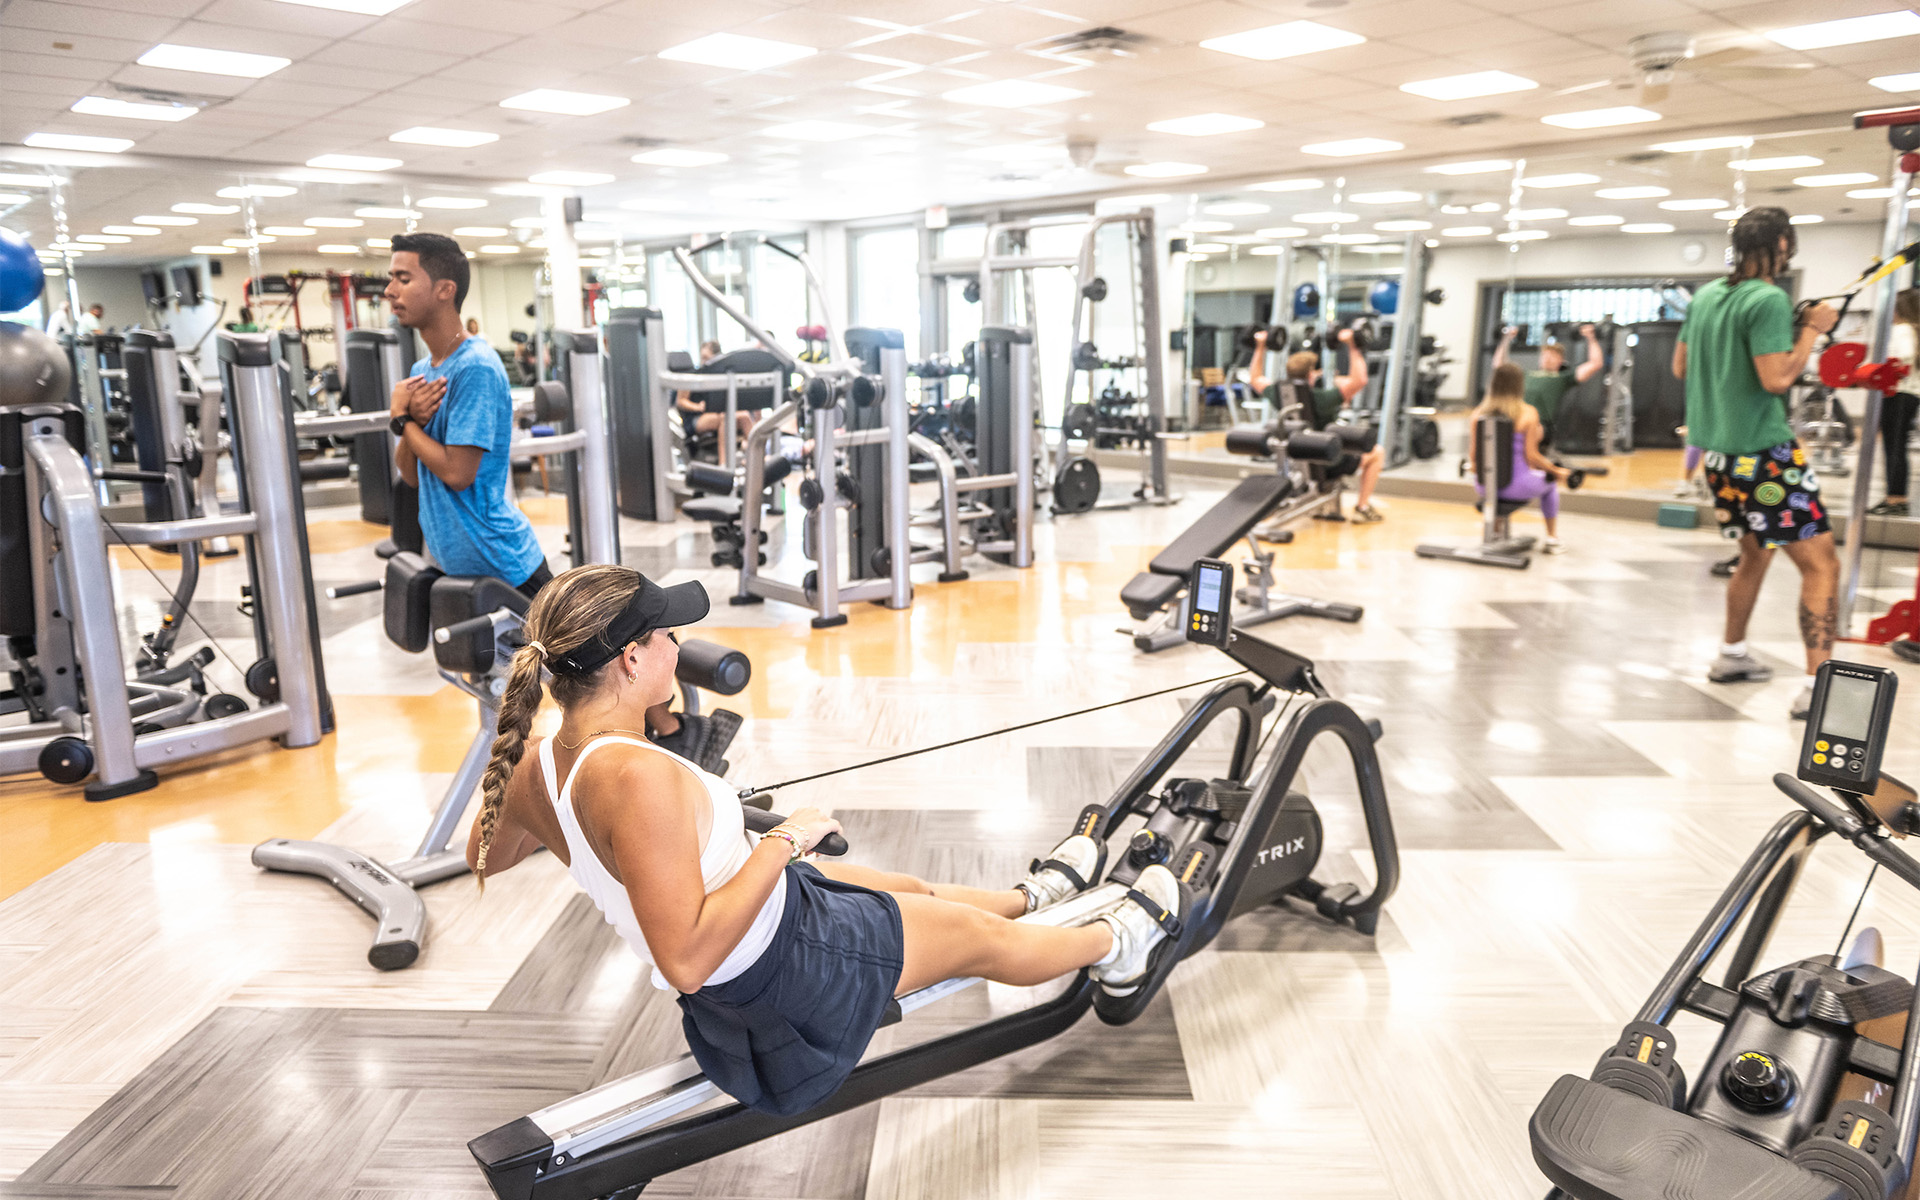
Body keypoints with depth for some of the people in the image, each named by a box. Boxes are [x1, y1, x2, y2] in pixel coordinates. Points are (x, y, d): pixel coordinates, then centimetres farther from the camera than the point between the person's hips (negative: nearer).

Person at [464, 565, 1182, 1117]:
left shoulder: (537, 766, -10)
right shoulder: (638, 777, -38)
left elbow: (485, 858, 11)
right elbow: (687, 959, -37)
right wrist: (783, 842, -29)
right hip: (784, 970, -8)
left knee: (914, 888, 29)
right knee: (979, 936, 15)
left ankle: (1031, 896, 58)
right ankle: (1113, 944, 44)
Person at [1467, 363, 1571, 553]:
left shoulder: (1477, 414, -1)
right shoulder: (1527, 414, -10)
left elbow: (1472, 457, 1)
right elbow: (1531, 456, -11)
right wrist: (1557, 471, 6)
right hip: (1517, 487, -3)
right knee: (1550, 482, 30)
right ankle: (1552, 539, 36)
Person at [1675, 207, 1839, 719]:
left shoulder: (1705, 295, 10)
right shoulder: (1769, 300, -14)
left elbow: (1680, 366, 18)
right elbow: (1776, 379, -20)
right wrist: (1812, 329, -9)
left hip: (1717, 448, 9)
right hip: (1762, 452, -9)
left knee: (1755, 553, 25)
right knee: (1821, 564, -6)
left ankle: (1733, 655, 34)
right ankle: (1817, 686, -13)